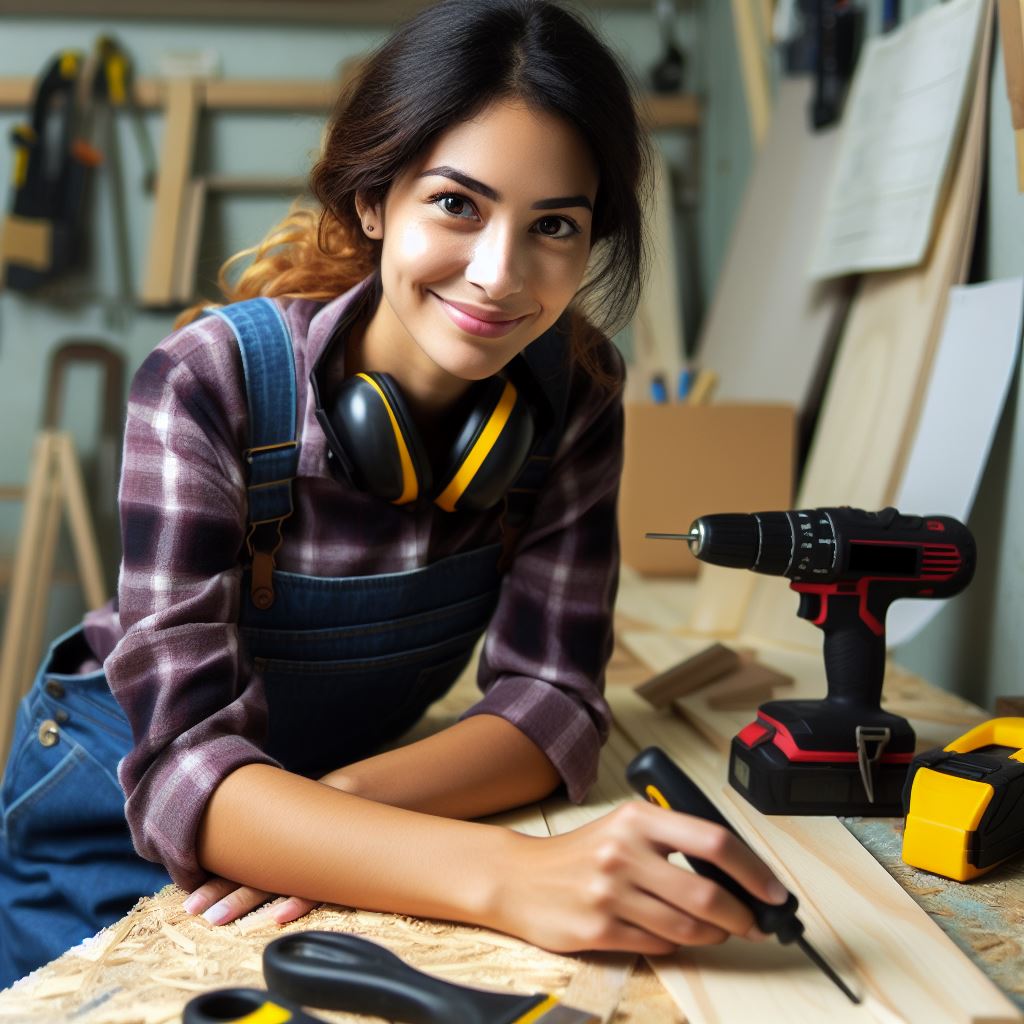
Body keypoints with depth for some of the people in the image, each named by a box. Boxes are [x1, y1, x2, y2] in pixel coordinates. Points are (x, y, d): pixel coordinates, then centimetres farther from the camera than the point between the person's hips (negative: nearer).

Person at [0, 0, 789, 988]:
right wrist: (509, 877, -51)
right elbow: (181, 764, -36)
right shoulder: (210, 383, -29)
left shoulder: (576, 393, -16)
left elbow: (551, 693, -15)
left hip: (356, 783, 3)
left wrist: (350, 800, -34)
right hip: (123, 824, -3)